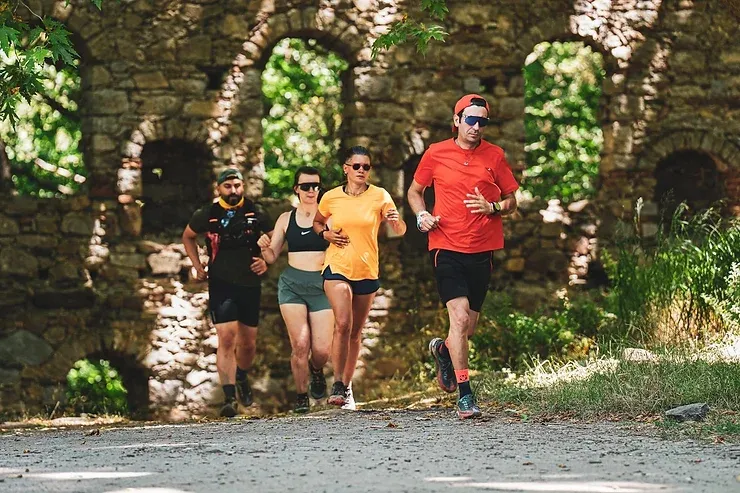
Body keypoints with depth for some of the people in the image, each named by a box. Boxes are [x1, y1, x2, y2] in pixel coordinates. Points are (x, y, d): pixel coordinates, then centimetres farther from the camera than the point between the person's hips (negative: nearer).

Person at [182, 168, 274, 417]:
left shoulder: (256, 213, 0)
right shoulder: (207, 215, -2)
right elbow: (188, 236, 17)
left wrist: (266, 261, -1)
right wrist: (197, 266, 8)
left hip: (250, 284, 2)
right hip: (221, 284, -2)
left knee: (248, 343, 12)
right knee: (226, 338, -17)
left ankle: (241, 378, 44)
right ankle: (229, 398, -20)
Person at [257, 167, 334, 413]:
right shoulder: (286, 219, 10)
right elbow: (272, 257, 15)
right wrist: (265, 247, -6)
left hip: (321, 285, -1)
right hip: (292, 284, 1)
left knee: (322, 349, -10)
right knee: (300, 343, -14)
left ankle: (316, 370, 27)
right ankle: (301, 394, 5)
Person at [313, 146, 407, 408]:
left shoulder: (379, 196, -2)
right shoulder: (331, 197, 0)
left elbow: (401, 230, -4)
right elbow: (316, 222, 19)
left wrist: (396, 220, -26)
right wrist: (325, 233, -3)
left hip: (367, 271, 2)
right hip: (337, 268, -2)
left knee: (355, 332, 10)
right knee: (343, 323, -21)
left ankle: (347, 386, 24)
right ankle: (338, 384, -13)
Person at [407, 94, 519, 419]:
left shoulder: (494, 156, 5)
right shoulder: (436, 154, 2)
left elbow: (512, 202, 12)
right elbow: (414, 190, 16)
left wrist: (492, 207, -10)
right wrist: (421, 215, -4)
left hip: (482, 250, 3)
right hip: (447, 248, -3)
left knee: (469, 325, 10)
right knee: (460, 316, -16)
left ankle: (443, 350, 45)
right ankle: (464, 395, -13)